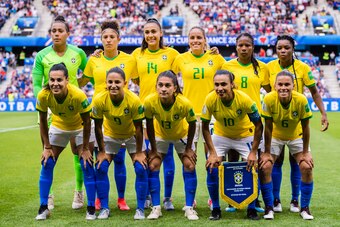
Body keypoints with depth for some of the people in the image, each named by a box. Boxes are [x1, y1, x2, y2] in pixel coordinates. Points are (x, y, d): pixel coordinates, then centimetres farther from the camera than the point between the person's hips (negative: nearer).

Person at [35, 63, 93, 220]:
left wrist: (85, 148, -15)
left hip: (80, 127, -2)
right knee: (47, 164, -4)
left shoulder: (79, 95, -37)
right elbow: (43, 121, -12)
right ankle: (43, 207, 4)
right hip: (58, 126, 3)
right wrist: (47, 147, -10)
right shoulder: (43, 96, -29)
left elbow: (86, 122, -22)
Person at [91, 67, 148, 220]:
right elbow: (98, 127, -15)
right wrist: (102, 151, -10)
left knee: (141, 169, -12)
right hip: (110, 135, 1)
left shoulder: (134, 101, -32)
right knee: (101, 168, -9)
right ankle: (104, 208, 5)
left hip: (131, 135, -1)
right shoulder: (99, 100, -28)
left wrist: (139, 152, -13)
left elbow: (138, 128, -20)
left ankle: (140, 209, 2)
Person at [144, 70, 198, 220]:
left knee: (190, 166, -8)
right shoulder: (150, 101, -34)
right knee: (153, 166, -7)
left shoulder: (184, 103, -37)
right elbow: (149, 125, -16)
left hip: (181, 135, -1)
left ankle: (189, 208, 3)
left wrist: (188, 148, -11)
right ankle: (156, 208, 3)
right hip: (160, 135, 1)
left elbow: (192, 124, -18)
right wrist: (153, 149, -11)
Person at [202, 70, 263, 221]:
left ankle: (252, 209, 6)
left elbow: (258, 125, -18)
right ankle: (215, 208, 4)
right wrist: (212, 153, -18)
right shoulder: (210, 99, -27)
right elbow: (205, 127, -14)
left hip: (245, 136, -1)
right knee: (212, 167, -13)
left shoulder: (244, 99, -31)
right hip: (221, 135, 1)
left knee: (252, 167, -13)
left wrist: (253, 152, -19)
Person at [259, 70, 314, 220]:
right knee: (265, 167, -14)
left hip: (296, 136, 0)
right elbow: (268, 127, -21)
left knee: (307, 167, -13)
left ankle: (305, 208, 5)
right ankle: (269, 208, 2)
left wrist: (305, 152, -12)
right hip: (275, 136, 0)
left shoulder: (301, 100, -30)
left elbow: (305, 127, -18)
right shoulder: (269, 99, -30)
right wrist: (267, 152, -15)